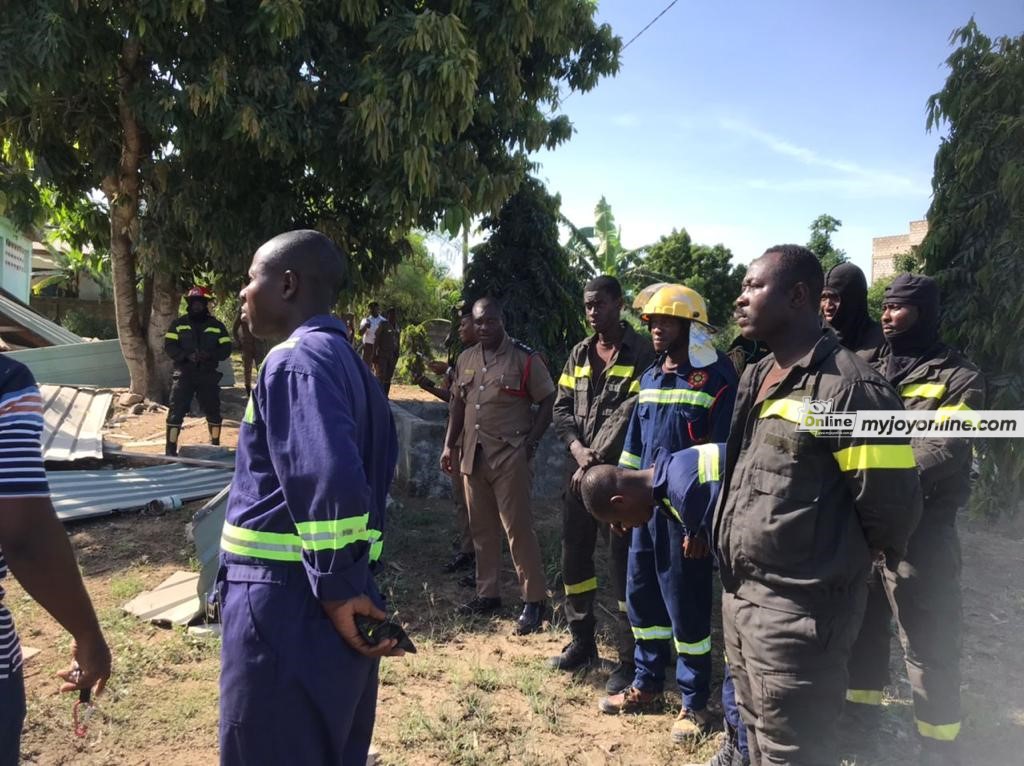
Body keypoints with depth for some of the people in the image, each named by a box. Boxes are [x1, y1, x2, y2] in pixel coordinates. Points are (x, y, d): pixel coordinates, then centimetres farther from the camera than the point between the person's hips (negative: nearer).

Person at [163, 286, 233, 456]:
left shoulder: (216, 325, 7)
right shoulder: (179, 324, 6)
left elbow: (226, 349, 2)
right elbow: (169, 346, -1)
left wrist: (209, 355, -17)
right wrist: (186, 356, -18)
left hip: (208, 375, 1)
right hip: (184, 374, -1)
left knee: (213, 410, 8)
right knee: (176, 411, -6)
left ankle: (215, 446, 24)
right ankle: (171, 449, -3)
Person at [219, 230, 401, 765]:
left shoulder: (294, 360, -16)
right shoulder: (343, 358, 13)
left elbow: (329, 481, -30)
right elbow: (369, 471, 17)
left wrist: (336, 591, -19)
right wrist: (347, 586, 16)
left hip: (286, 601, -9)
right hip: (318, 595, 9)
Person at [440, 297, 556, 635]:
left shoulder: (524, 358, -6)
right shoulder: (466, 359, 11)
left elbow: (548, 401, -4)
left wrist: (531, 442, -11)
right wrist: (450, 445, 11)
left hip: (510, 455, -6)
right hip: (473, 454, 6)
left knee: (518, 527, -3)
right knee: (481, 528, 13)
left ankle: (534, 600, 7)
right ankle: (487, 593, 26)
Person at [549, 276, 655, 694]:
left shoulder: (641, 352, -8)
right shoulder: (579, 353, 12)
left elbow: (630, 415, -15)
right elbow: (562, 408, 8)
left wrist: (596, 462, -14)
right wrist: (579, 449, -9)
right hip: (582, 470, 7)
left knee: (623, 564, -2)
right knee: (574, 556, 13)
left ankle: (629, 658, 11)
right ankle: (581, 641, 30)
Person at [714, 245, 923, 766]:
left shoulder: (848, 388, -19)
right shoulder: (757, 378, 9)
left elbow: (890, 507, -17)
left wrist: (836, 561, 1)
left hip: (796, 611, -8)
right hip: (739, 596, 8)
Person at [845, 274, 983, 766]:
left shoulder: (958, 378, -4)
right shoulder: (873, 373, 14)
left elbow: (944, 450, -17)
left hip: (920, 529, -6)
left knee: (928, 646, 3)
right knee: (861, 624, 18)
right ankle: (857, 718, 36)